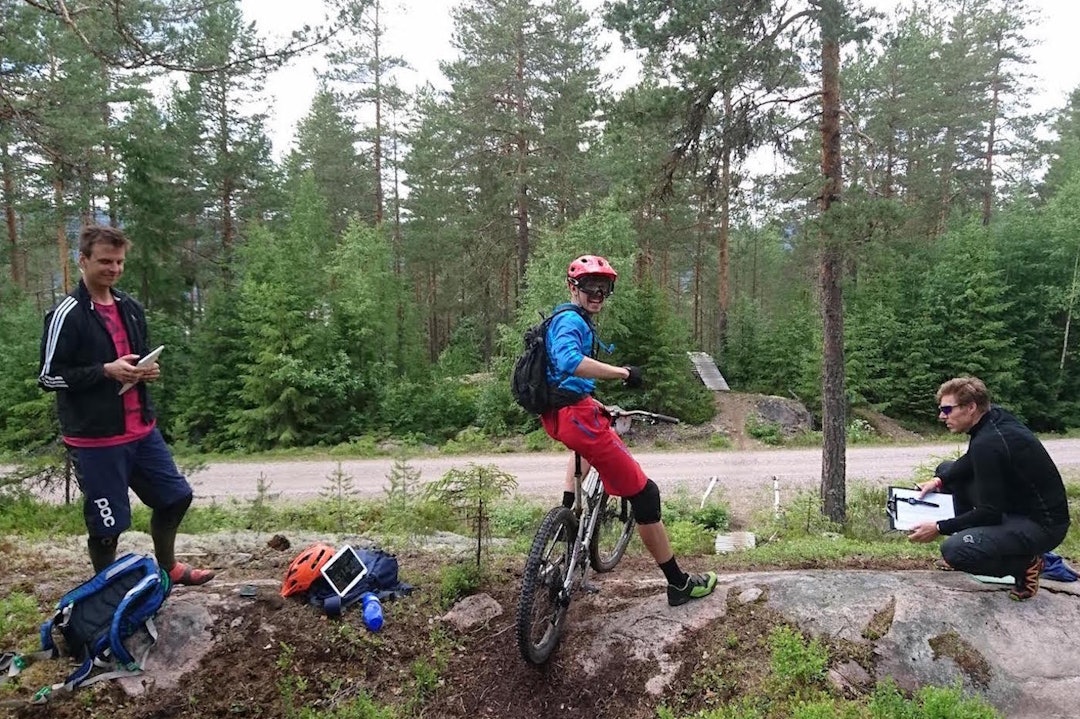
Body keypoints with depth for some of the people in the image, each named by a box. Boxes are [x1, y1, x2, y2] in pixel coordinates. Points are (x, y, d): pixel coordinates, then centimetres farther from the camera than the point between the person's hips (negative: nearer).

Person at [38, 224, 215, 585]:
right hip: (95, 439, -7)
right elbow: (49, 377, -12)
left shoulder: (130, 308, 9)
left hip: (141, 430, 7)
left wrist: (147, 370, 0)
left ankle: (167, 568, 37)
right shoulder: (67, 314, -12)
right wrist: (106, 371, -22)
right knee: (107, 522, 4)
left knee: (175, 495, 14)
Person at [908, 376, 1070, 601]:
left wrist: (938, 528, -17)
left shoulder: (989, 443, -28)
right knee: (946, 470, 13)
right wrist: (938, 481, 1)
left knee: (954, 551, -28)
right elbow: (971, 462, 17)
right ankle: (974, 535, 14)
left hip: (1042, 524, -10)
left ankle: (1024, 564, -3)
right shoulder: (995, 417, -1)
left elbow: (990, 512, -25)